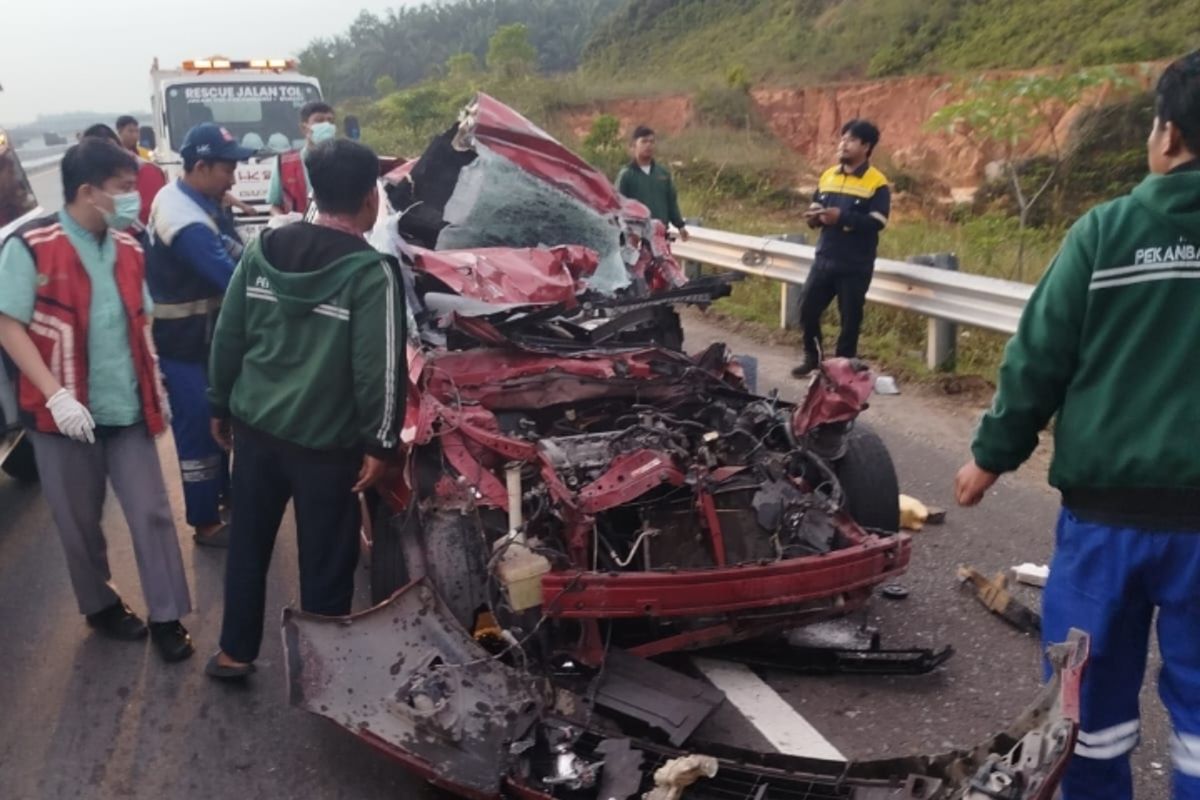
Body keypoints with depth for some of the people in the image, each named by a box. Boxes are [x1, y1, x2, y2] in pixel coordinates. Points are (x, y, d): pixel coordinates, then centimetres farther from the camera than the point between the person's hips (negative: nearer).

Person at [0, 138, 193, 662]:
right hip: (67, 412, -4)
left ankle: (167, 617, 16)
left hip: (128, 408, 4)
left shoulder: (127, 248, 5)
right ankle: (100, 605, 33)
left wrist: (154, 387, 10)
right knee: (80, 521, 13)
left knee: (152, 514, 5)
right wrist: (56, 395, -21)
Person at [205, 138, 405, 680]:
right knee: (326, 558, 10)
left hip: (256, 425, 6)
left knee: (247, 543, 20)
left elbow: (227, 337, 8)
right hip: (325, 440, -5)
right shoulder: (372, 271, -15)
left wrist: (221, 405, 18)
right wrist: (379, 442, -8)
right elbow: (379, 367, -17)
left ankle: (235, 652, 34)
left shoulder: (263, 250, 2)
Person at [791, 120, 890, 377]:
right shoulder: (828, 176, 10)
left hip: (856, 265, -5)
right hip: (824, 258, 5)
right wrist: (813, 216, -9)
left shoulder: (877, 184, -8)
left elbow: (877, 222, -17)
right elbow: (815, 209, 16)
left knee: (850, 317, 4)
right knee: (808, 308, 5)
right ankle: (813, 358, 25)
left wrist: (842, 217, -27)